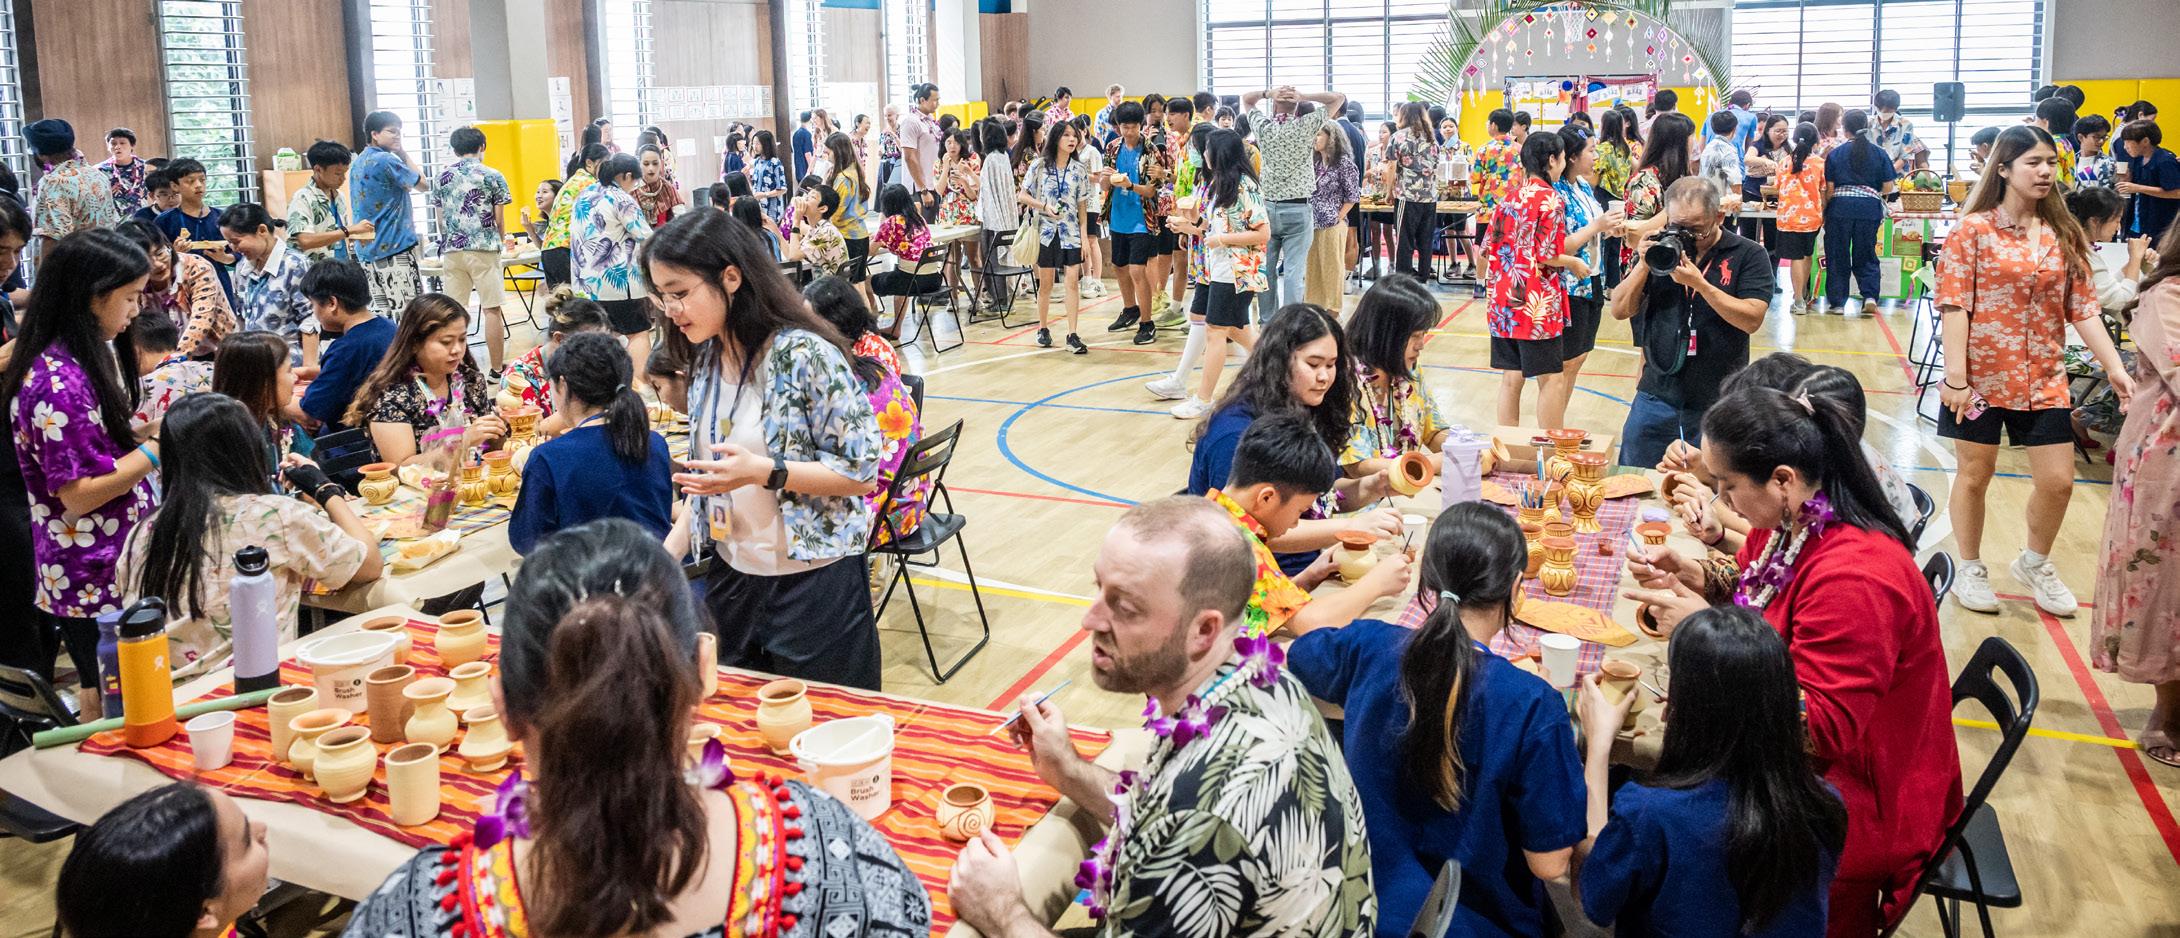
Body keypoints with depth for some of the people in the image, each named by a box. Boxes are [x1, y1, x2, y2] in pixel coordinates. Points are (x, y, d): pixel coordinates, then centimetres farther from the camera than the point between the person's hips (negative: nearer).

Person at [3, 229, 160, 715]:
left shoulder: (91, 357, 7)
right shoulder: (55, 382, -22)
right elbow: (79, 494, -21)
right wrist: (159, 448, -17)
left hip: (121, 566, 9)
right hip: (94, 585, -9)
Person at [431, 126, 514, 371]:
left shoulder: (442, 178, 10)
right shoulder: (492, 176, 0)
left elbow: (440, 219, 13)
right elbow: (499, 219, 2)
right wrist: (501, 241, 22)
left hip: (451, 250, 3)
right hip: (484, 249, -3)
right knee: (491, 310, 0)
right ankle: (496, 370, 0)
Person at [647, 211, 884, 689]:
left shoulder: (805, 354, -18)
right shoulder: (705, 360, 5)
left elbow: (862, 471, -15)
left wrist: (764, 471, -27)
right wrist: (664, 557, 3)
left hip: (814, 583, -6)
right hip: (731, 580, 7)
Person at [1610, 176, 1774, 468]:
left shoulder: (1749, 255, -4)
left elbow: (1752, 319, -15)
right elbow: (1620, 310, 3)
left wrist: (1700, 284, -22)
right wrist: (1644, 265, -11)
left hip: (1718, 400, -3)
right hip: (1656, 395, 3)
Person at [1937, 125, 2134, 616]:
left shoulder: (2064, 236, 5)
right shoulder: (1973, 230, -8)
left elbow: (2083, 310, 5)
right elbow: (1954, 307, -12)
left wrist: (2115, 368, -4)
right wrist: (1955, 377, -18)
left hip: (2044, 380, 4)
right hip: (1982, 377, -4)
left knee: (2058, 482, 6)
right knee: (1975, 473, 8)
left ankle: (2035, 562, 31)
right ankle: (1970, 568, 26)